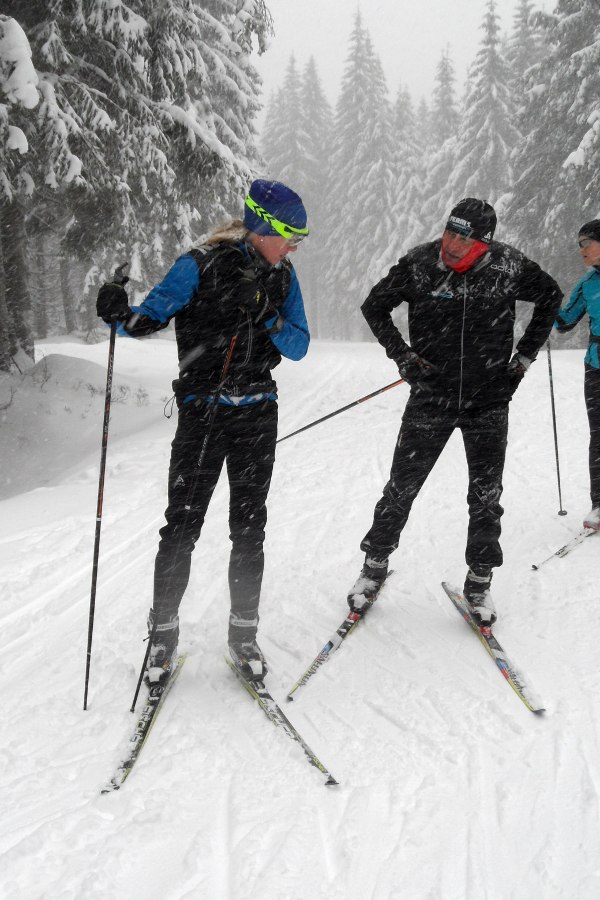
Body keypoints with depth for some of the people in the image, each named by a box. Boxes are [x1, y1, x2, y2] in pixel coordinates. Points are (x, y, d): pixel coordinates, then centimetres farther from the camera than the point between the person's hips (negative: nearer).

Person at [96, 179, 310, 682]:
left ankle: (243, 632, 19)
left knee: (249, 528, 7)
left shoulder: (282, 276, 4)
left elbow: (299, 347, 2)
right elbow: (150, 317, -13)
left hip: (258, 416, 4)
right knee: (182, 526, -2)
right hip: (202, 414, -3)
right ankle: (164, 632, 13)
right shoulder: (201, 267, -10)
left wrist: (268, 317, -17)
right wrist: (120, 314, -35)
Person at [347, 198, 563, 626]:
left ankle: (479, 582, 22)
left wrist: (525, 356, 6)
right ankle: (375, 565, 23)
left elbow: (551, 297, 10)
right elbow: (374, 307, 4)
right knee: (401, 488, 4)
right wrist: (404, 356, -5)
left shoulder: (509, 266, -9)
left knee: (486, 497, 6)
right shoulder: (419, 264, -11)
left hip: (489, 402, 1)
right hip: (431, 397, 0)